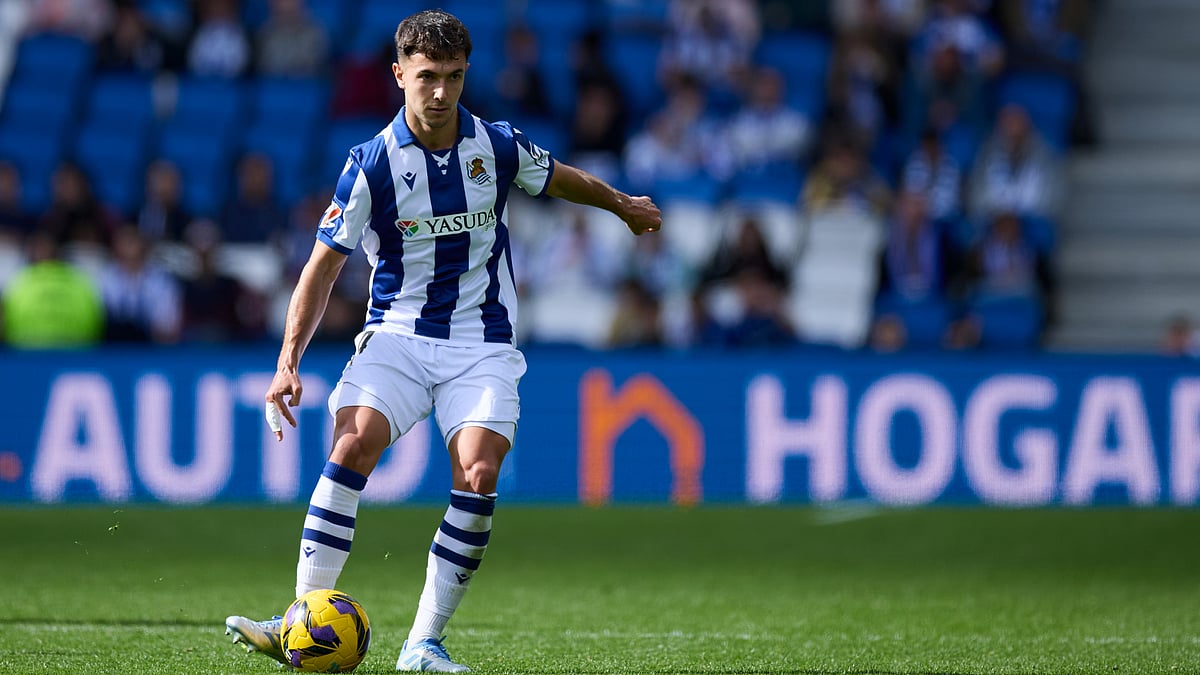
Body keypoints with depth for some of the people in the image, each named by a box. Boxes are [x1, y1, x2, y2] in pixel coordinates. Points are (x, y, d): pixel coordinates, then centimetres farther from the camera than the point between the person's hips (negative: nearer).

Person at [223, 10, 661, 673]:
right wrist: (289, 359, -13)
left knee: (478, 475, -19)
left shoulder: (499, 145, -2)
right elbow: (323, 265, -5)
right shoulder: (372, 164, -9)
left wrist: (623, 205, 38)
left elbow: (558, 177, 21)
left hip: (482, 338, 1)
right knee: (351, 448, -24)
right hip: (396, 334, -1)